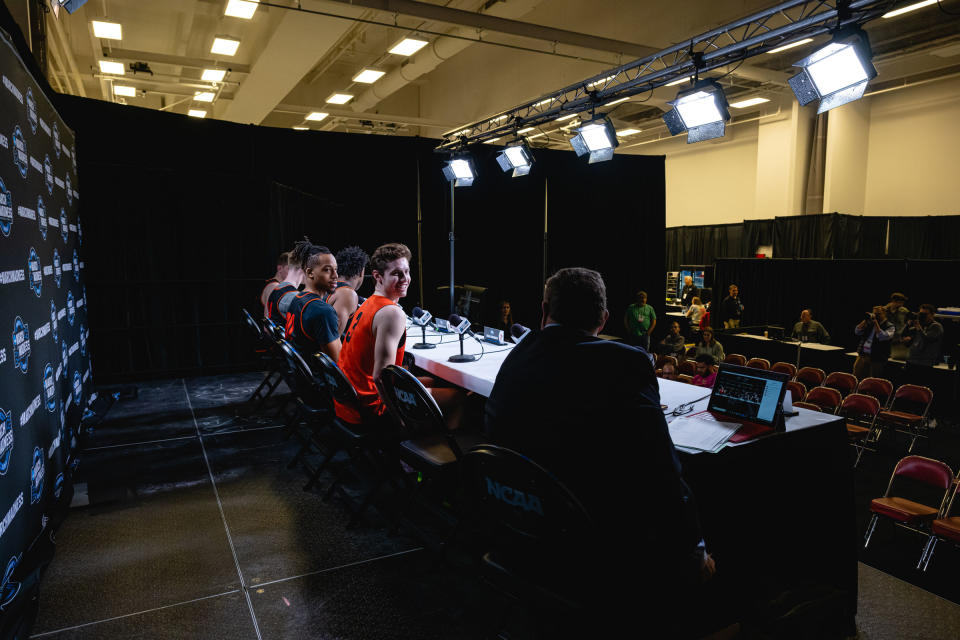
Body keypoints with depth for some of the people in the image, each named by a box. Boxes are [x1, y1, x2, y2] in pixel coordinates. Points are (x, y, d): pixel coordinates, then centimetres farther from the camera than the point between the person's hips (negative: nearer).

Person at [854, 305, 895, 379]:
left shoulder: (890, 326, -3)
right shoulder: (870, 323, 11)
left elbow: (882, 337, -20)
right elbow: (857, 331, 4)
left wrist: (876, 323, -17)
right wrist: (866, 320, -6)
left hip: (876, 359, -4)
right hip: (862, 356, 4)